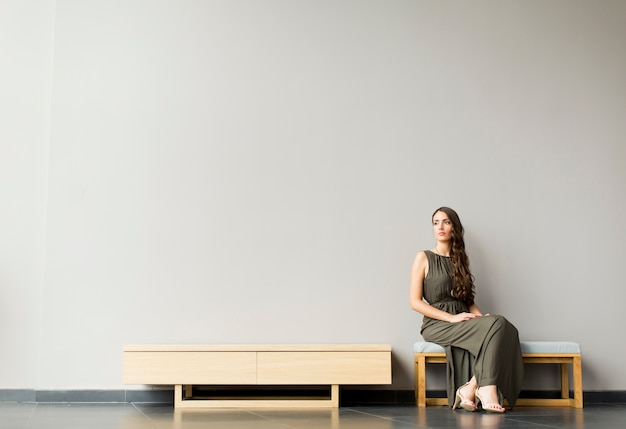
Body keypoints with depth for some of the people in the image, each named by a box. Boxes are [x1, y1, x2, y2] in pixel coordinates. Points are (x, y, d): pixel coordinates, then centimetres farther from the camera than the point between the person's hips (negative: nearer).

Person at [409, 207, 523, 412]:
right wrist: (451, 318, -15)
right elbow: (415, 302, -6)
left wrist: (480, 315, -2)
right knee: (496, 325, -28)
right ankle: (487, 390, -26)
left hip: (462, 323, 6)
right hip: (436, 325, -5)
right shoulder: (424, 258, 2)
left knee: (506, 328, -26)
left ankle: (470, 389, -25)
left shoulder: (460, 260, 19)